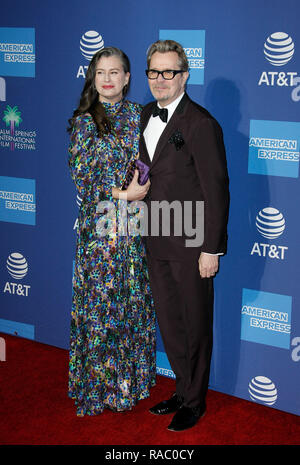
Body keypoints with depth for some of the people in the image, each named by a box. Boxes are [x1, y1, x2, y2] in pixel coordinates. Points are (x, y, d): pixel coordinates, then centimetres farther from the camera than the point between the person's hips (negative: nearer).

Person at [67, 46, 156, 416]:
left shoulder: (137, 116, 7)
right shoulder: (83, 121, -2)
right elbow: (80, 175, -7)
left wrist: (140, 189, -10)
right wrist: (122, 193, -14)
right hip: (99, 222, -3)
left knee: (133, 298, 9)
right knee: (99, 300, 2)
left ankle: (131, 379, 24)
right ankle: (99, 385, 16)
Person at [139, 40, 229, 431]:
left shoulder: (201, 123, -15)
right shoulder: (146, 115, 9)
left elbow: (216, 190, -16)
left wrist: (210, 249, -16)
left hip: (190, 246, -7)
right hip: (157, 242, 7)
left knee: (195, 325, 7)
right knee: (168, 320, 17)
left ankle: (195, 402, 25)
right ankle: (183, 390, 35)